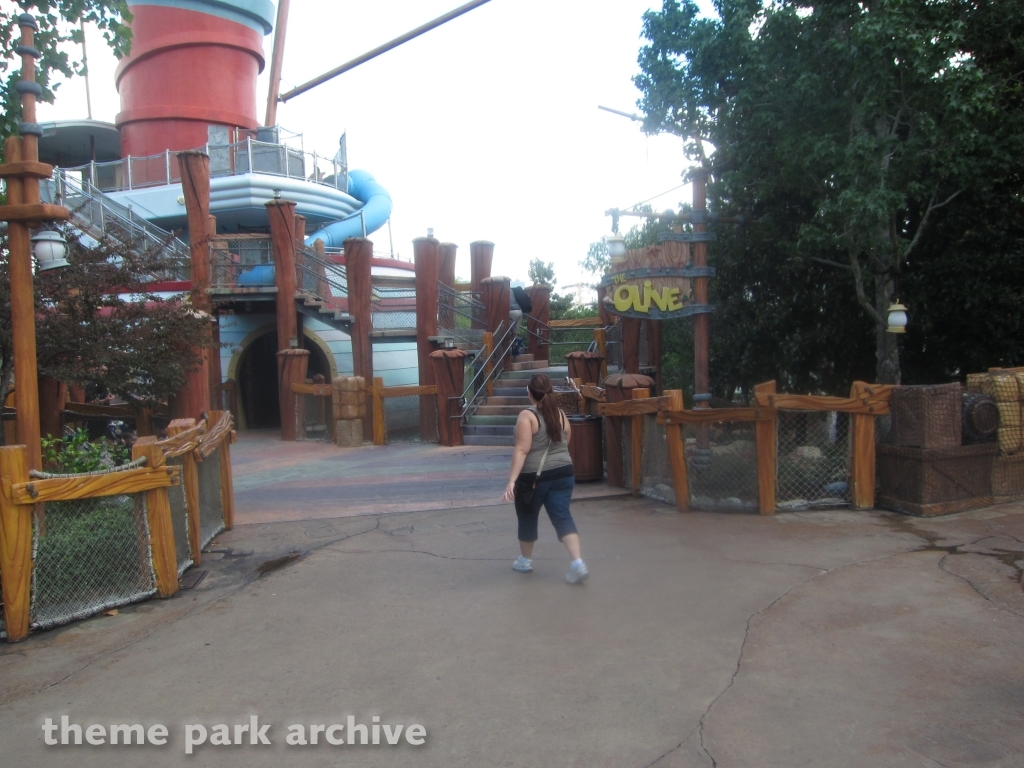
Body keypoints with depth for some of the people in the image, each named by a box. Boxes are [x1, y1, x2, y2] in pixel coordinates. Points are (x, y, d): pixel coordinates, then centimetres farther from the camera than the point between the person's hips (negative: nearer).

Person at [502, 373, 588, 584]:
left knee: (527, 518, 14)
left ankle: (525, 560, 31)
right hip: (563, 474, 5)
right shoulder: (560, 414, 5)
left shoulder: (527, 416, -13)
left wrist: (512, 480, -21)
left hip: (534, 477, -4)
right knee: (562, 517, 3)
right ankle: (577, 562, -12)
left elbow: (522, 450, -20)